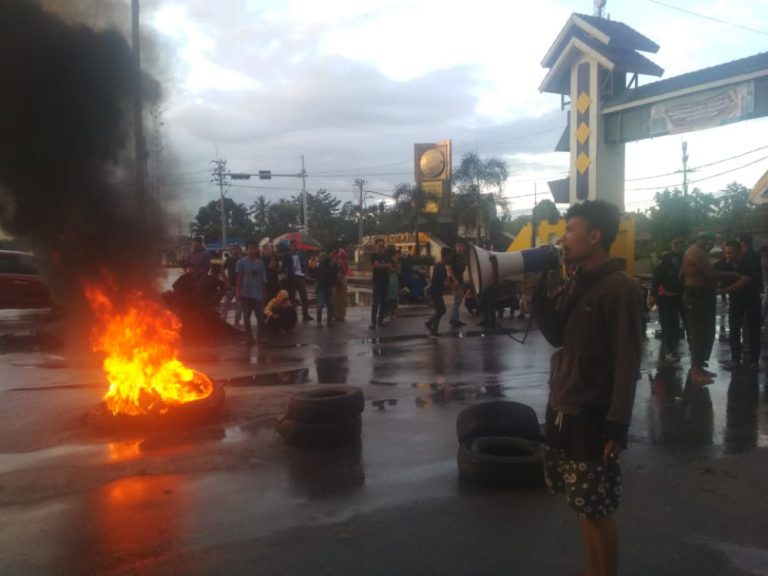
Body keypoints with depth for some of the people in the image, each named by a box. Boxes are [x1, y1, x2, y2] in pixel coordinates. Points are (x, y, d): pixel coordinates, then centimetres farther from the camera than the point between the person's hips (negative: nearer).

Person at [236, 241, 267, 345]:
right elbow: (239, 277, -4)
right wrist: (238, 291, -10)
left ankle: (259, 335, 15)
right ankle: (249, 336, 13)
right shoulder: (241, 262, -2)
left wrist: (263, 294, 9)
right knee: (246, 316, 3)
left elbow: (262, 280, 9)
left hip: (257, 294, 2)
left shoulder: (260, 263, 7)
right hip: (245, 293, -2)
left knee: (260, 316, -1)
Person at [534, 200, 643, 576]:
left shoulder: (620, 288, -15)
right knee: (583, 506, 18)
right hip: (562, 409, 8)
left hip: (592, 417, -8)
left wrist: (617, 425, -19)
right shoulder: (576, 282, 9)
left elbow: (627, 362, -17)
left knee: (597, 510, 4)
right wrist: (538, 291, 0)